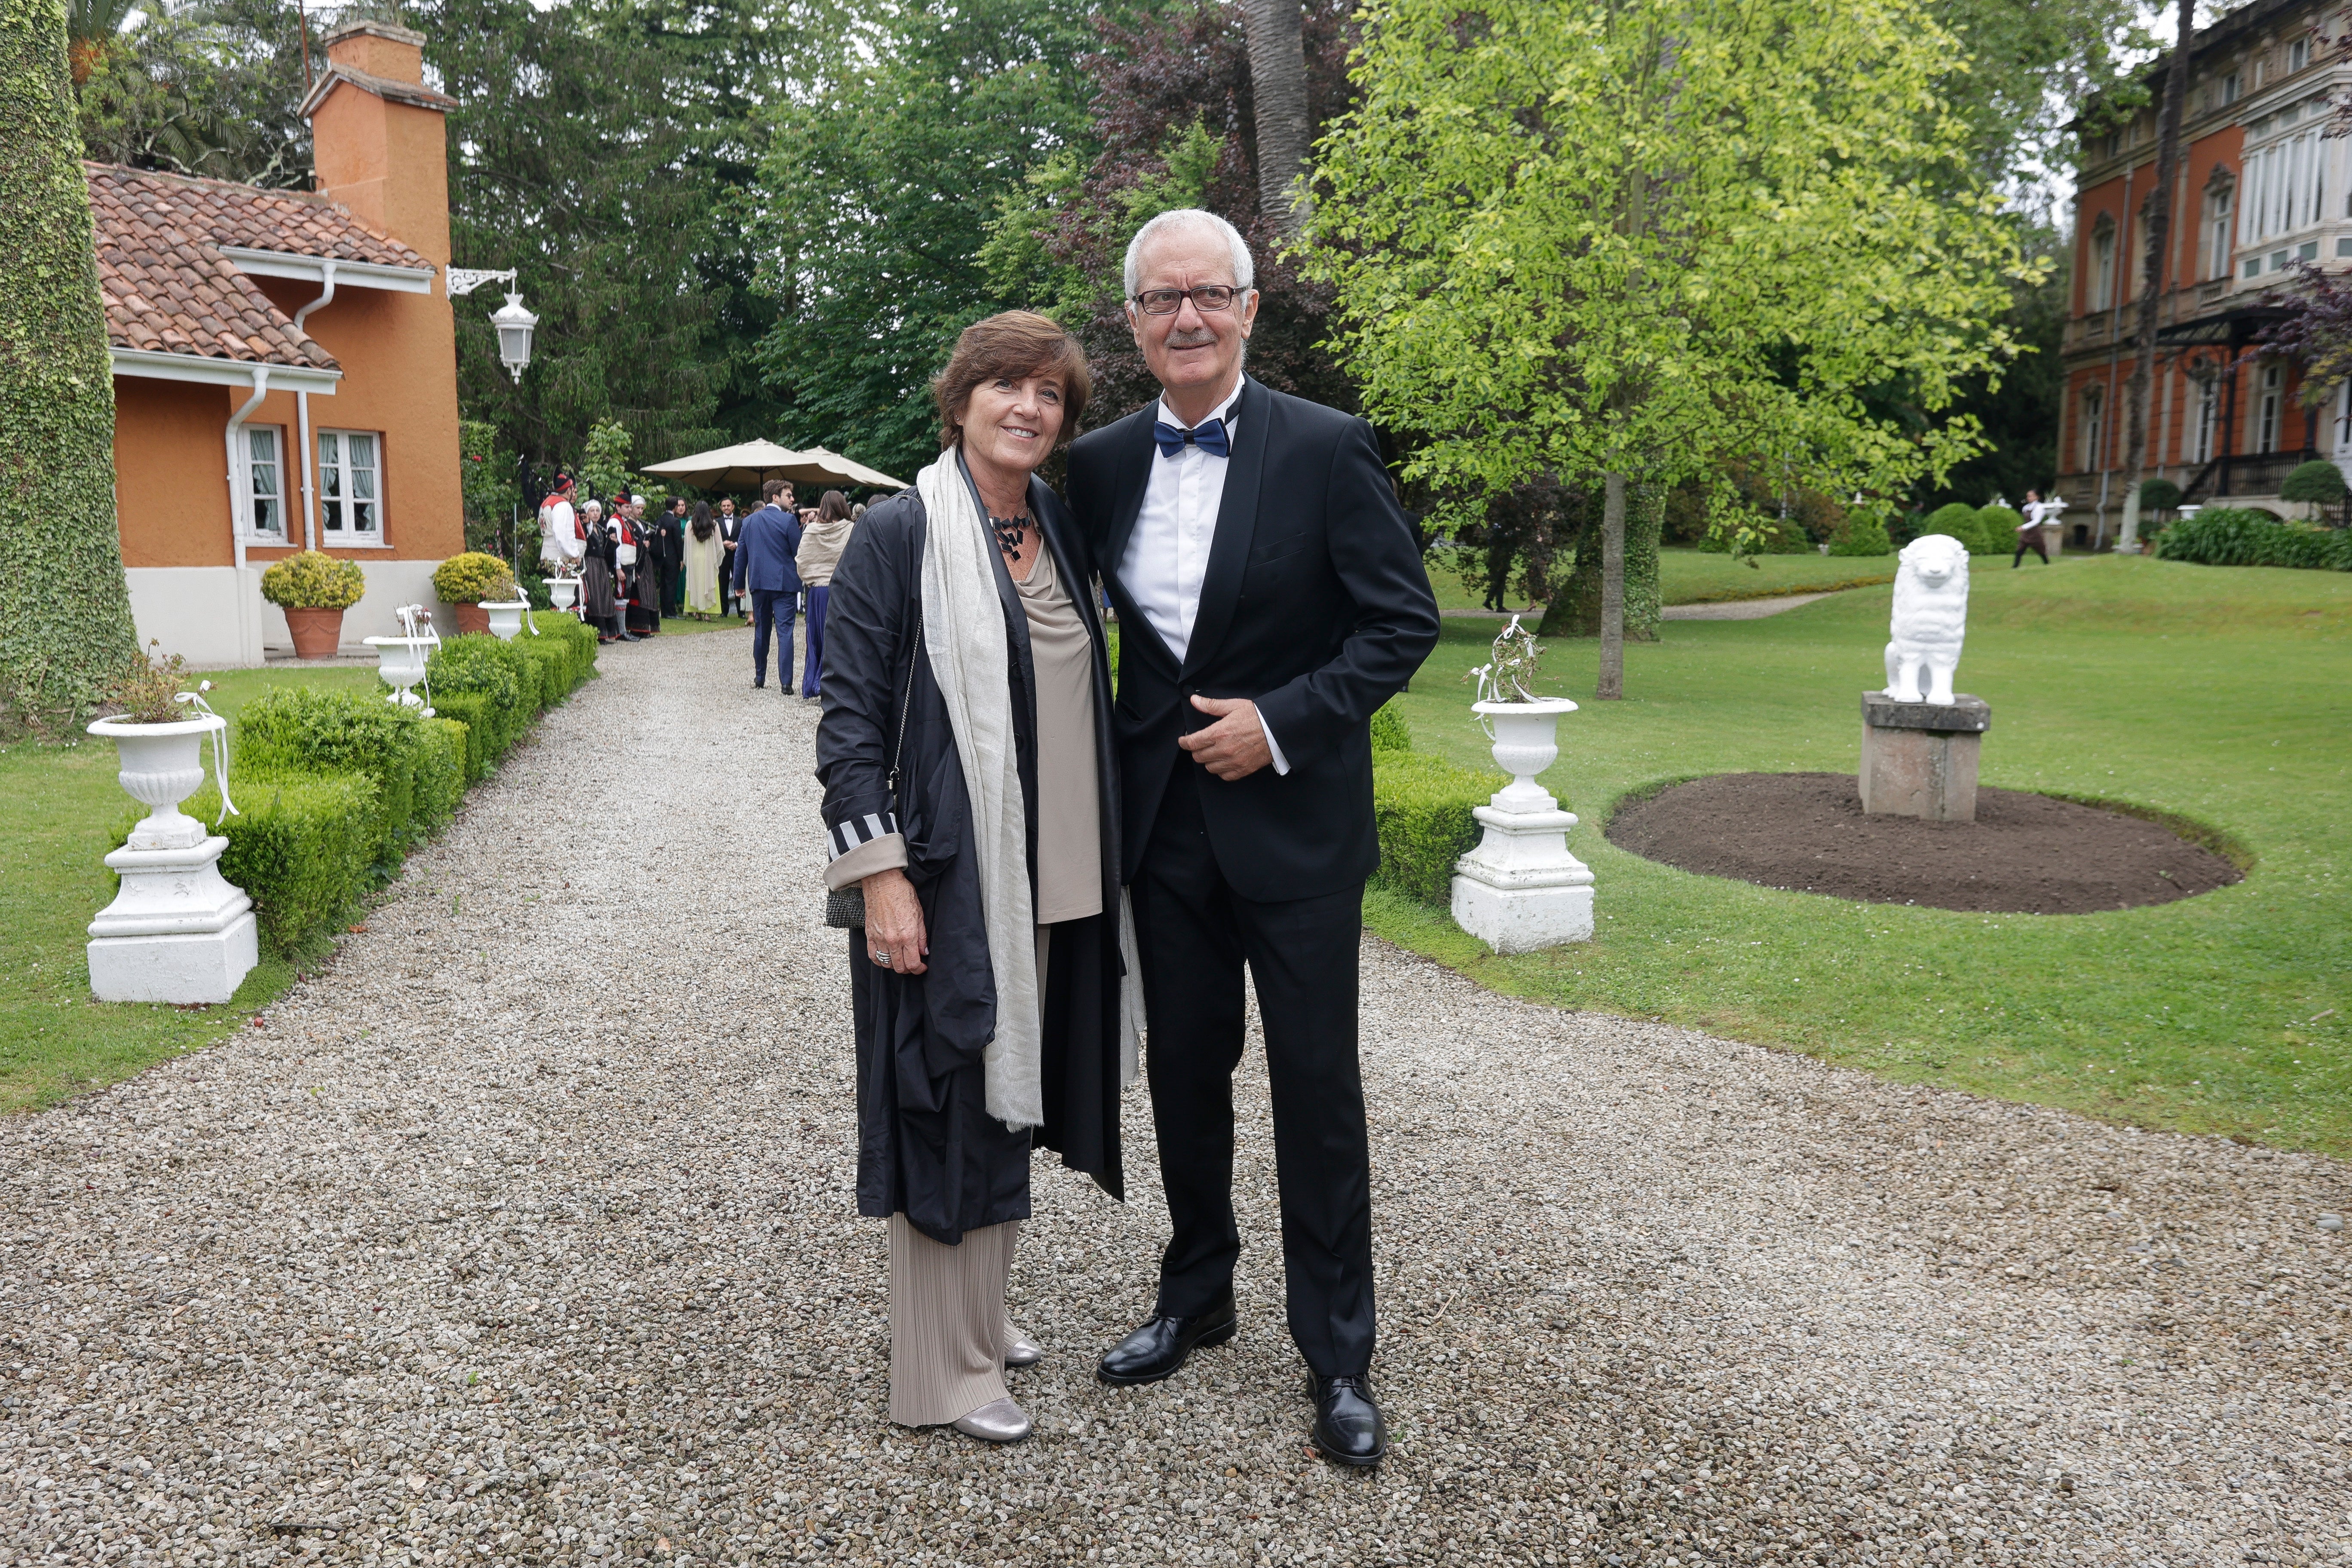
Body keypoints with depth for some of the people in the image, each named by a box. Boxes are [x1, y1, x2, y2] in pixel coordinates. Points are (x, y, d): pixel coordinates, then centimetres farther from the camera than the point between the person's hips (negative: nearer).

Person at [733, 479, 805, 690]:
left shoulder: (750, 521, 9)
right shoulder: (788, 520, -9)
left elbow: (741, 553, 12)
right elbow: (799, 551, -9)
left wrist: (739, 583, 18)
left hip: (758, 583, 5)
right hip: (783, 582, -5)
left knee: (761, 631, 15)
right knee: (784, 631, -6)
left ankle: (759, 679, 20)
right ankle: (785, 682, -11)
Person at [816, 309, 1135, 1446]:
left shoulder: (1063, 533, 10)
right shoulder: (901, 534, -9)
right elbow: (849, 714, -11)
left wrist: (1102, 861, 15)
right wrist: (879, 874, -18)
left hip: (1053, 880, 7)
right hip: (946, 880, -7)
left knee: (1009, 1100, 16)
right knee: (947, 1107, 1)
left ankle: (977, 1317, 35)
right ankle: (938, 1375, 16)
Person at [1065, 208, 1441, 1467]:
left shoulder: (1327, 449, -9)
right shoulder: (1101, 465, 4)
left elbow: (1405, 621, -8)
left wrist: (1282, 722, -17)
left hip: (1293, 816, -4)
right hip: (1164, 819, 4)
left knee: (1317, 1083, 3)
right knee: (1184, 1068, 16)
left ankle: (1337, 1356, 17)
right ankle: (1194, 1296, 35)